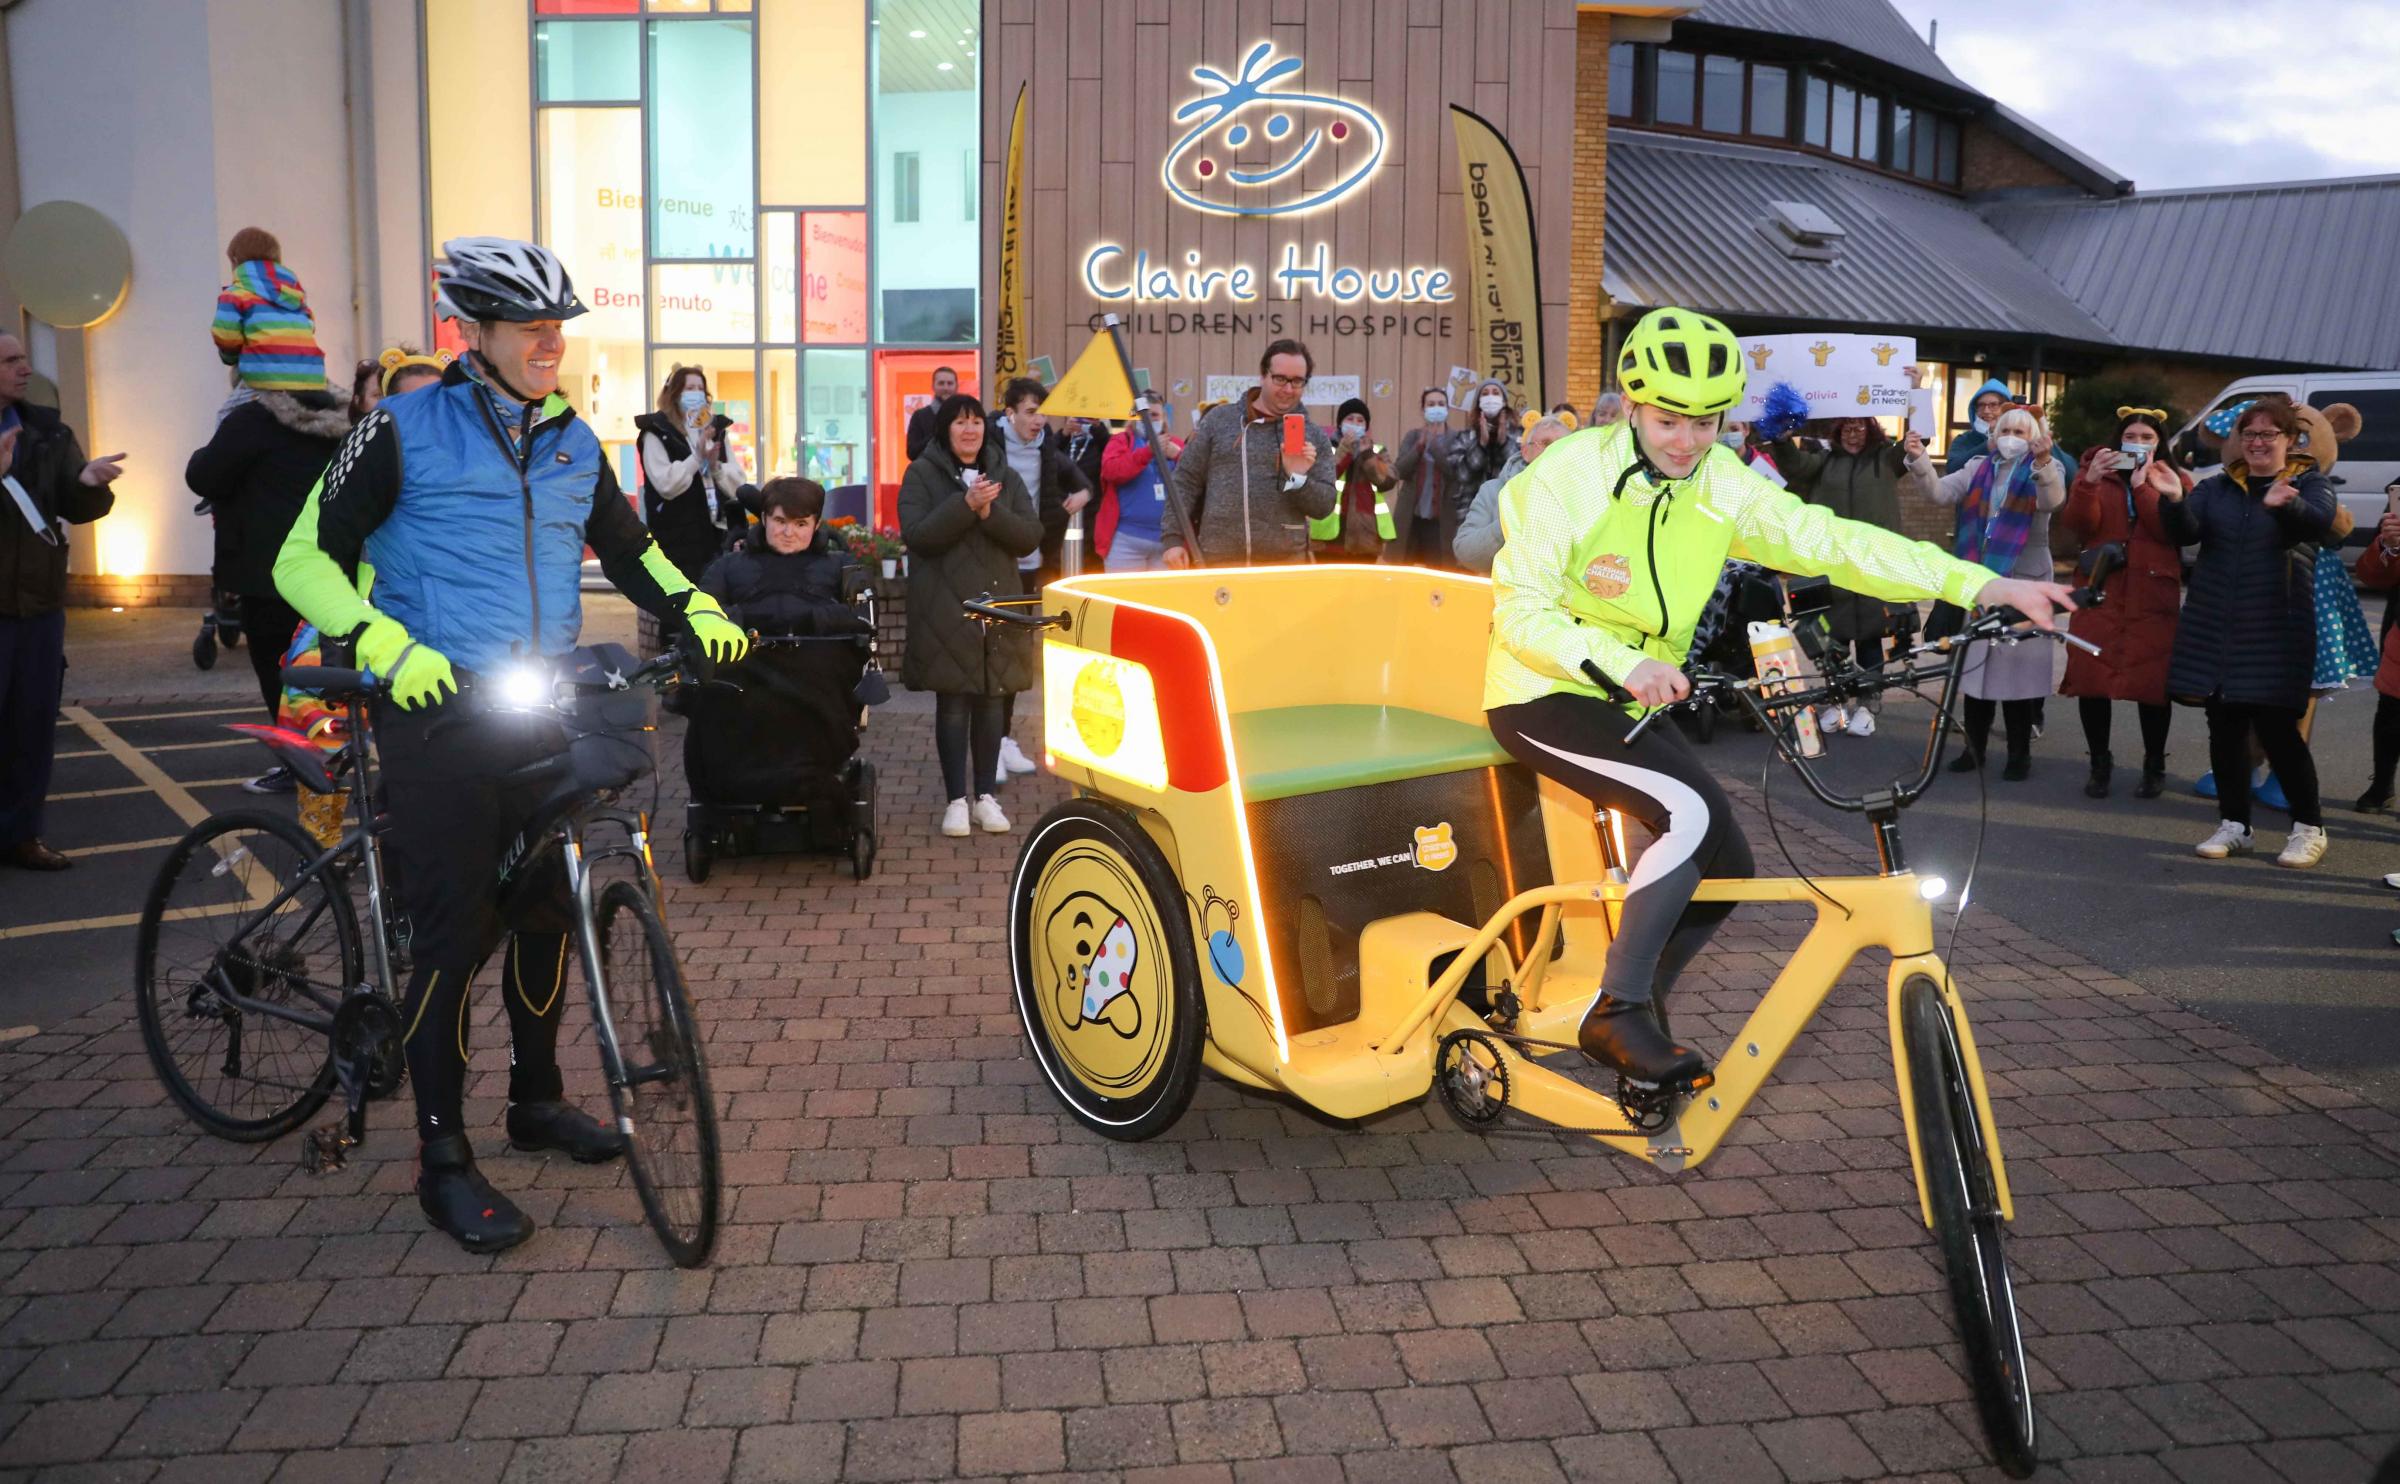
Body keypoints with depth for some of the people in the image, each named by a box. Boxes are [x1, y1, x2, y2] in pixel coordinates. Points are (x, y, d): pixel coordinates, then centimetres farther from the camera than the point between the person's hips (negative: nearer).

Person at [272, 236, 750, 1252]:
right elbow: (305, 558, -5)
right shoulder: (407, 430, -5)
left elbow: (628, 548, 22)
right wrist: (387, 646, -21)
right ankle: (444, 1159, 6)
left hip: (540, 711, 5)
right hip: (437, 712, -5)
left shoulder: (573, 443, 10)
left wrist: (696, 610, 4)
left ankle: (537, 1096, 31)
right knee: (455, 931, -5)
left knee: (545, 910, 12)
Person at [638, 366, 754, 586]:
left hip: (716, 534, 6)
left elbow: (738, 483, 8)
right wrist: (697, 457, -20)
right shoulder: (657, 433, -3)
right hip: (677, 538, -6)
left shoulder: (716, 429, 15)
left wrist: (716, 466, -10)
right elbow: (666, 484, -16)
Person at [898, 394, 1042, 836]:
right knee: (953, 703, -2)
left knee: (992, 700, 4)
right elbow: (917, 535, -11)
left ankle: (985, 796, 14)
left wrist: (990, 513, -15)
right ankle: (956, 799, 5)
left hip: (997, 605, 3)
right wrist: (965, 505, -20)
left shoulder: (1006, 476, 11)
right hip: (945, 610, -3)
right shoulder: (921, 475, 2)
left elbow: (1031, 537, 2)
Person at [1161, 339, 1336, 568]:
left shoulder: (1315, 437, 8)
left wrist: (1298, 477, -14)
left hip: (1284, 564, 0)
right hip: (1217, 561, 0)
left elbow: (1325, 505, 5)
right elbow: (1186, 481, 7)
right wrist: (1174, 538, -1)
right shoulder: (1219, 420, 8)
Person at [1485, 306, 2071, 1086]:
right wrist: (1620, 663, -37)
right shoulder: (1571, 473, -17)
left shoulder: (1721, 484, -2)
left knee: (1726, 865, 2)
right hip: (1542, 698, -6)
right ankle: (1616, 1014, -14)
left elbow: (1831, 540, -10)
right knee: (1690, 812, -27)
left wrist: (1984, 585, -18)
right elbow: (1520, 608, -21)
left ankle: (1637, 1007, 23)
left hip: (1631, 702, 7)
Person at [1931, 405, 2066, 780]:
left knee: (2017, 666, -2)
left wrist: (2043, 461, -40)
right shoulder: (1979, 468, 11)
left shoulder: (2044, 469, -1)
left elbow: (2053, 500, -22)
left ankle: (2020, 754, 9)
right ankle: (1974, 747, 15)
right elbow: (1940, 493, -1)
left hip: (2023, 580, -3)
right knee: (1975, 662, 5)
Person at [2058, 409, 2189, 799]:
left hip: (2153, 596, -1)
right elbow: (2077, 525, -4)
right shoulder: (2094, 470, 11)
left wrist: (2143, 486, -16)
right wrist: (2088, 482, -19)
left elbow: (2173, 530, -9)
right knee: (2090, 678, -1)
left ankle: (2154, 766, 13)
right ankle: (2099, 763, 14)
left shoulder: (2175, 480, 9)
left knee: (2153, 682, -2)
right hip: (2099, 591, 1)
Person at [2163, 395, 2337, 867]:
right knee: (2225, 727, 6)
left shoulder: (2310, 483, 3)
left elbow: (2318, 521, -19)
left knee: (2277, 728, -5)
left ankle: (2309, 828, 10)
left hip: (2276, 630, -3)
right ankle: (2234, 824, 16)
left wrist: (2285, 505, -41)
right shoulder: (2217, 486, 12)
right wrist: (2174, 502, -24)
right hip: (2215, 626, 3)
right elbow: (2186, 533, -3)